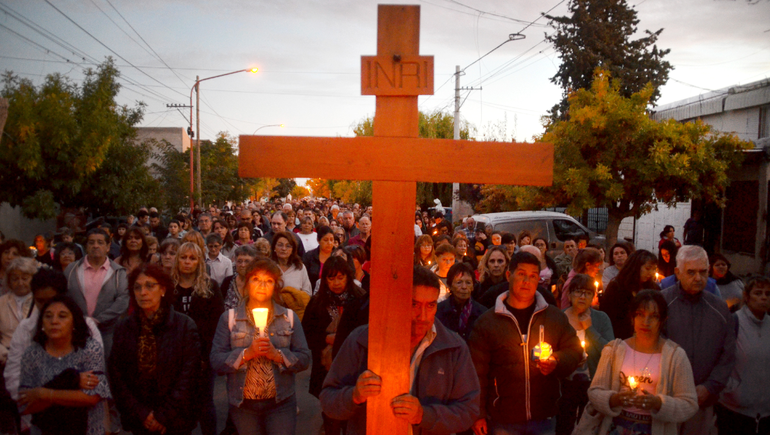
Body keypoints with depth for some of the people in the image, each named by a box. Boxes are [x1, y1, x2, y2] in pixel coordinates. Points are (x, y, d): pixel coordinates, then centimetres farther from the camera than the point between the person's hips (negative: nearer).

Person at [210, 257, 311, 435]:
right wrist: (246, 353, -20)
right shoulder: (229, 318, 2)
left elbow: (304, 358, -3)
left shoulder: (289, 317, 4)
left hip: (281, 403, 0)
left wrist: (277, 354, -18)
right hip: (242, 405, 0)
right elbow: (216, 361, -6)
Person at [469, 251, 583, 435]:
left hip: (544, 419, 2)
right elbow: (477, 370, 0)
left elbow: (574, 351, 10)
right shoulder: (487, 322, 0)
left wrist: (556, 363, -11)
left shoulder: (556, 317, 6)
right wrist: (478, 414, -3)